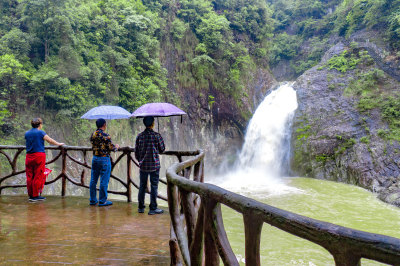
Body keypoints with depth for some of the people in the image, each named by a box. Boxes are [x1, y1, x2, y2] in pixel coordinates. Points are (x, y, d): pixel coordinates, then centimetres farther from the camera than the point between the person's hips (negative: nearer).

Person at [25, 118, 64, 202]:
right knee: (38, 176, 0)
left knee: (29, 176, 9)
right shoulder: (40, 132, -5)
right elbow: (50, 140, -5)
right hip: (39, 155, -5)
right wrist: (59, 144, 8)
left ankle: (31, 195, 14)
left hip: (29, 156, 6)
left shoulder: (27, 133, 11)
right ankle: (35, 195, 3)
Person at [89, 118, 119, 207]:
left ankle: (93, 200, 19)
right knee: (104, 181, 1)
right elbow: (112, 148, -14)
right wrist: (116, 146, 9)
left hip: (95, 158, 7)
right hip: (104, 159, -7)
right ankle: (102, 201, 6)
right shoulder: (106, 136, -16)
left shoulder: (93, 135, 4)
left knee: (93, 180, 12)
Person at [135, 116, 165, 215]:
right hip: (154, 165, -4)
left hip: (143, 165, 4)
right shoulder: (157, 135, -10)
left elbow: (136, 151, 6)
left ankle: (141, 207, 19)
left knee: (142, 186, 13)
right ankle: (153, 208, 6)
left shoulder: (140, 136, 0)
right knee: (154, 186, 3)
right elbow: (162, 149, 0)